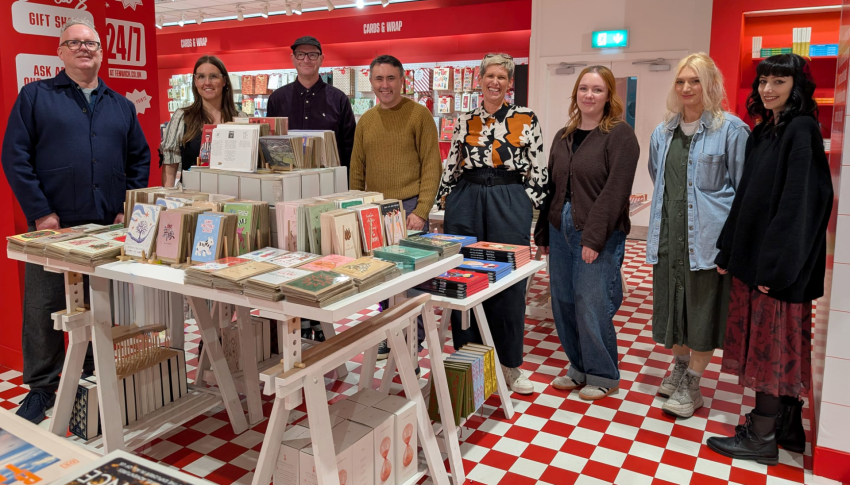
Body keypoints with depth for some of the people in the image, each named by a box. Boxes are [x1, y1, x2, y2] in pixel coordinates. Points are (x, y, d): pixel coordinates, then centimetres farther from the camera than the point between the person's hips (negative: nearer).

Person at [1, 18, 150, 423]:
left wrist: (129, 209, 2)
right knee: (43, 309, 4)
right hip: (54, 226, -2)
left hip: (109, 228, 3)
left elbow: (140, 159, 14)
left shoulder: (121, 106, 15)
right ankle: (41, 388, 20)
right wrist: (40, 212, -11)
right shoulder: (36, 96, 5)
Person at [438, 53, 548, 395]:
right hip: (465, 204, 3)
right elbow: (450, 167, 14)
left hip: (510, 206, -2)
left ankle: (508, 364, 17)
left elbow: (539, 171, 2)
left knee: (509, 284, 1)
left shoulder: (526, 119, 2)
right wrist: (447, 201, 8)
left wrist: (522, 205, -4)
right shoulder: (465, 121, 10)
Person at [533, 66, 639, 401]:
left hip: (599, 235, -6)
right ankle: (579, 368, 28)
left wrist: (594, 237, -19)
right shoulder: (563, 136, 14)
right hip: (561, 231, 7)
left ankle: (603, 376, 17)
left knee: (591, 305, -3)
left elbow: (615, 191, -14)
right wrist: (543, 233, 13)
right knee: (563, 303, 9)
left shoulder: (619, 135, -6)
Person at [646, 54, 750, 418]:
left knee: (703, 308, 4)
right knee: (672, 302, 14)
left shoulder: (731, 129, -5)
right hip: (669, 235, 5)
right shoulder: (662, 133, 11)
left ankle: (691, 384, 17)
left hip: (707, 237, -5)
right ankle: (679, 368, 33)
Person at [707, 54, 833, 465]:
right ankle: (786, 423, 28)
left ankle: (762, 437, 11)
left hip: (778, 260, -8)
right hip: (752, 253, 8)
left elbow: (798, 201, -18)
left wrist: (776, 265, -21)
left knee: (772, 342, 0)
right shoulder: (763, 132, 12)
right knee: (771, 342, 15)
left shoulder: (801, 131, -12)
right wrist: (727, 252, 12)